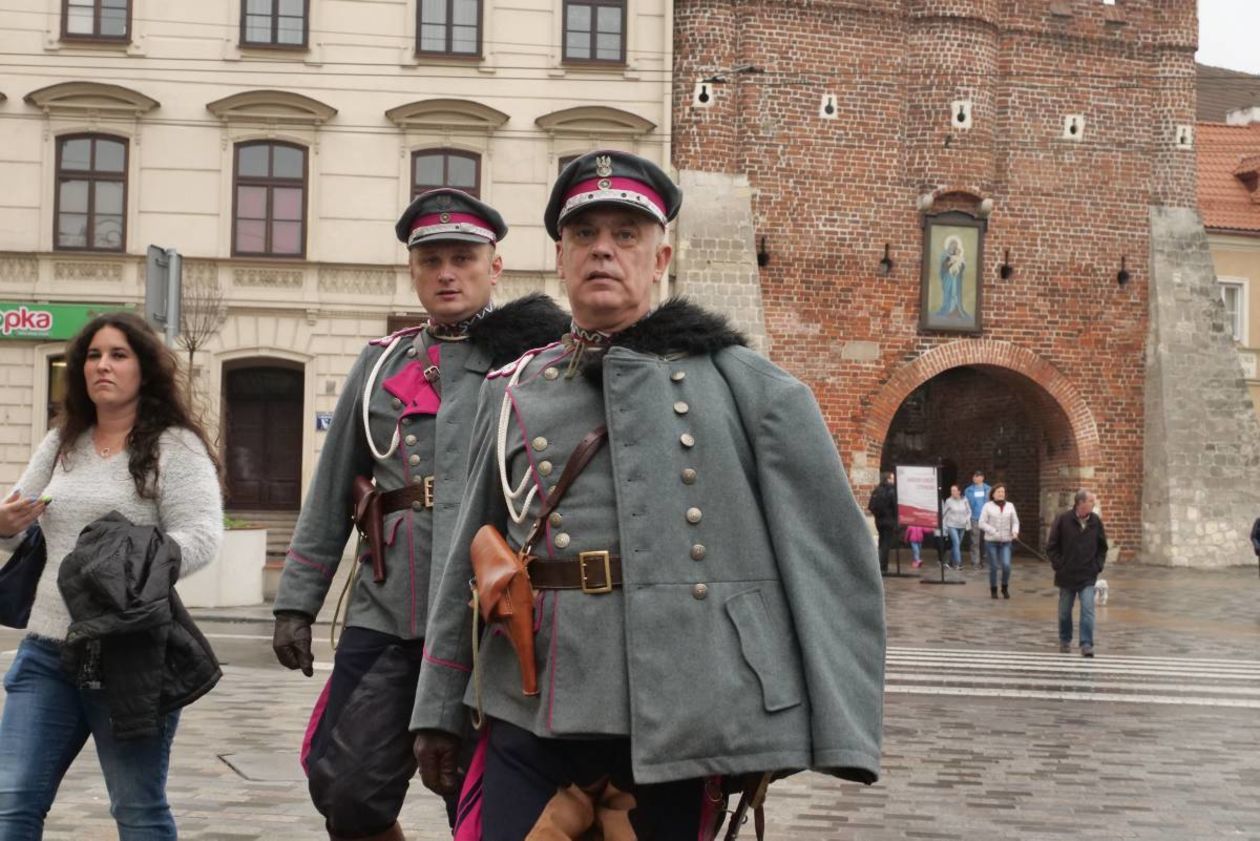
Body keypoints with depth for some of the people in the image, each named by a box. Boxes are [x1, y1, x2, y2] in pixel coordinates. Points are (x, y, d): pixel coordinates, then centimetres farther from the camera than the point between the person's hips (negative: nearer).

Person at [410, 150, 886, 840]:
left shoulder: (743, 383, 3)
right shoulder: (512, 392, 12)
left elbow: (831, 552, -1)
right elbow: (468, 564, 15)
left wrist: (841, 732, -7)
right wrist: (438, 710, 14)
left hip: (679, 729, -2)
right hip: (529, 722, 2)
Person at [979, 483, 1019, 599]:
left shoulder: (1010, 506, 8)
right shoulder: (988, 506, 0)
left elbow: (1015, 522, 10)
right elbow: (982, 523, -4)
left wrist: (1015, 532, -10)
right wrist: (994, 532, -15)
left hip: (1006, 542, 2)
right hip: (991, 541, -2)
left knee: (1006, 565, -12)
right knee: (993, 567, 2)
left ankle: (1005, 588, 10)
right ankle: (993, 590, 20)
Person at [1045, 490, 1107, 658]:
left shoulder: (1096, 521, 0)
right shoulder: (1063, 520, -9)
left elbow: (1102, 547, 13)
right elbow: (1051, 546, -2)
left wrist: (1098, 566, 3)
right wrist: (1059, 565, -7)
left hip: (1088, 576, 1)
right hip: (1067, 576, -1)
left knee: (1088, 610, -11)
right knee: (1065, 611, 11)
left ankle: (1087, 644, -9)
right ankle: (1065, 641, 30)